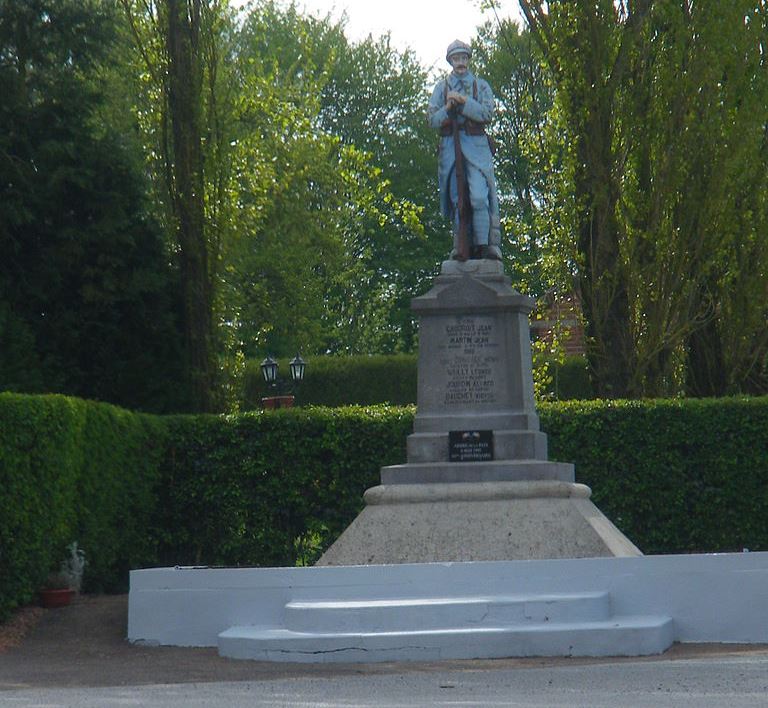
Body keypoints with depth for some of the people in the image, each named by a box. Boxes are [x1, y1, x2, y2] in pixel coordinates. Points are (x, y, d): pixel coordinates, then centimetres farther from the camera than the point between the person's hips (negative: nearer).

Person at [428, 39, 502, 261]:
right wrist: (448, 108, -12)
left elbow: (487, 114, -5)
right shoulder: (441, 87, 15)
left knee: (479, 197, -15)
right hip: (450, 146, 2)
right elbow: (433, 119, 6)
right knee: (458, 200, -2)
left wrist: (462, 102, -13)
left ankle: (483, 244, -13)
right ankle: (462, 248, -2)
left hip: (475, 145, -2)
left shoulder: (481, 86, 11)